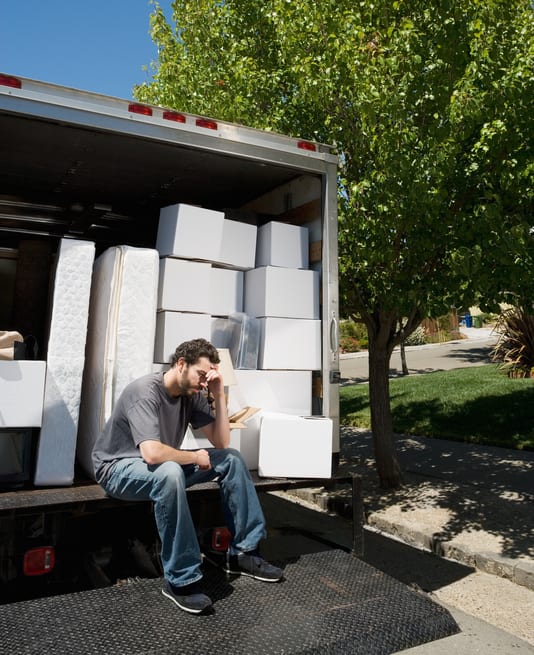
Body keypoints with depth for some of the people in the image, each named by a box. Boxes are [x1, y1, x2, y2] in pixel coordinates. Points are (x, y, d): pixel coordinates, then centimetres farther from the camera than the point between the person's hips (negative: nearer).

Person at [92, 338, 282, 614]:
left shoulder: (192, 394, -4)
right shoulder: (145, 392, -26)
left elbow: (221, 442, -3)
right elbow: (152, 453, -39)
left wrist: (219, 395, -13)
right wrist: (196, 457, -22)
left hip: (164, 467, 8)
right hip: (119, 468, -7)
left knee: (231, 459, -4)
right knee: (170, 473, -40)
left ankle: (243, 552, 3)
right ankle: (180, 580, -26)